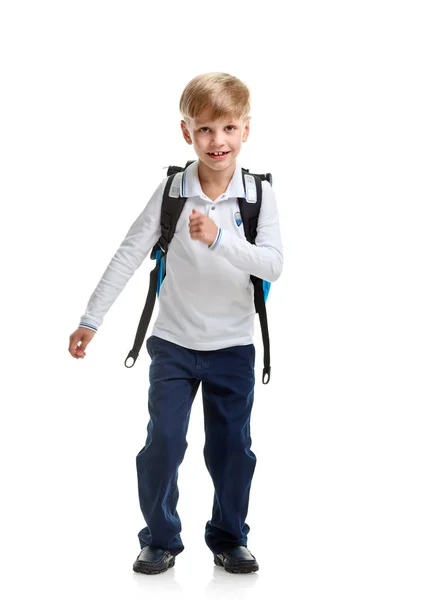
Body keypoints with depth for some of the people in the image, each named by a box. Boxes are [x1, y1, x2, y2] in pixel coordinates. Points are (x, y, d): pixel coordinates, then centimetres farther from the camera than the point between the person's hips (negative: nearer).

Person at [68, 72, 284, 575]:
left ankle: (229, 539, 27)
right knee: (162, 443, -2)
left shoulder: (259, 194, -9)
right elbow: (129, 254, -9)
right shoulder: (172, 191, -9)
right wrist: (91, 319, -10)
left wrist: (219, 239, -35)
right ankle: (160, 539, 17)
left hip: (233, 347, 1)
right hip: (174, 343, 0)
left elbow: (273, 265, -20)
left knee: (232, 448, 9)